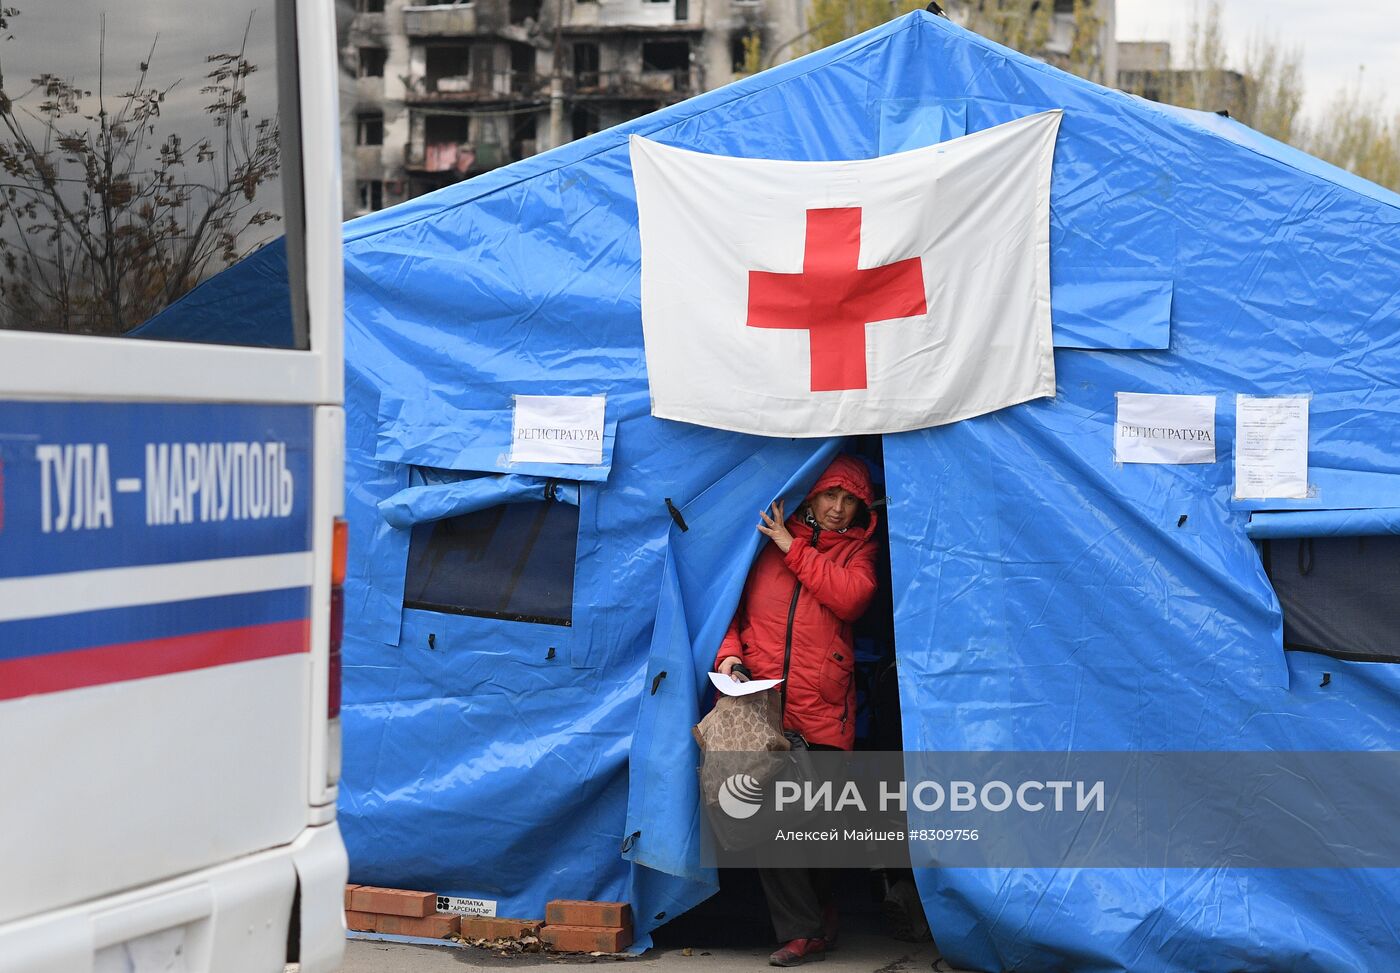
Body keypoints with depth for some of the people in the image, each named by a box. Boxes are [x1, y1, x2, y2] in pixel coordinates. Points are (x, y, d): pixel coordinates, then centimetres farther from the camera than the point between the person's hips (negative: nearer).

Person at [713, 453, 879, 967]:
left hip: (822, 708, 0)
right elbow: (736, 604, 17)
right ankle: (803, 931, -3)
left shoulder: (857, 548, 13)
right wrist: (729, 651, -2)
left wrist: (794, 550, -4)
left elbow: (850, 597, -6)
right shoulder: (767, 540, 13)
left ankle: (816, 909, 29)